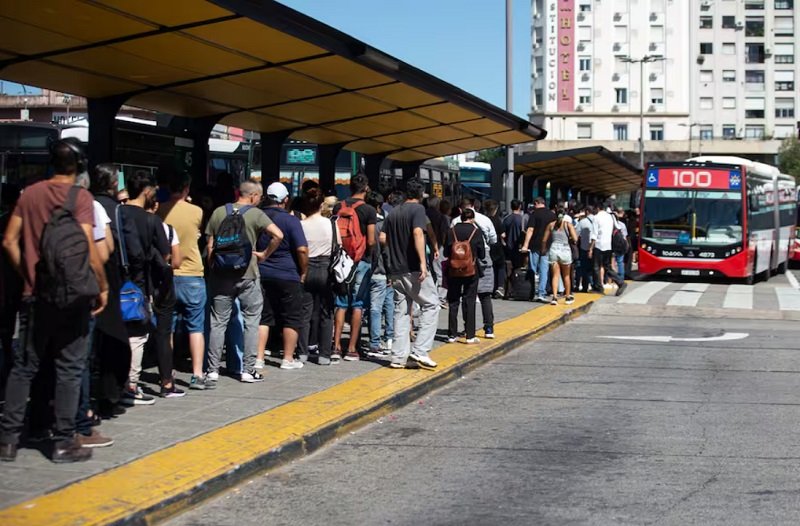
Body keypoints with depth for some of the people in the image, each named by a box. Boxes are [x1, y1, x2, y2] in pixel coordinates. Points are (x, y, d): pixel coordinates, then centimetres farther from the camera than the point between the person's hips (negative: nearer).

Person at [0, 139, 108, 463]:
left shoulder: (30, 193, 6)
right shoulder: (80, 197, -9)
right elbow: (87, 248, -17)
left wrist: (27, 275, 14)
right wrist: (103, 286, -7)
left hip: (34, 295, 4)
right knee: (69, 369, 4)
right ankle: (63, 442, 6)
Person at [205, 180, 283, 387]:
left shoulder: (219, 212, 4)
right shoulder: (255, 214, -5)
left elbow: (210, 246, 4)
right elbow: (278, 235, -19)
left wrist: (212, 269, 13)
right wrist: (264, 254, -5)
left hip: (221, 275, 3)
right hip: (247, 275, -3)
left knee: (218, 323, 7)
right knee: (251, 321, 9)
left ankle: (212, 370, 4)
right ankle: (248, 370, 9)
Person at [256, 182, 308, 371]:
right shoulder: (290, 220, -10)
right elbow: (302, 249, -15)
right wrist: (303, 272, -3)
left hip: (261, 275, 5)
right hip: (287, 276, -4)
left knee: (263, 317, 10)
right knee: (291, 318, 6)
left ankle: (258, 357, 6)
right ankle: (288, 359, 9)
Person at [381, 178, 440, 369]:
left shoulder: (393, 212, 13)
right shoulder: (418, 209, -6)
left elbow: (382, 238, 10)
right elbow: (417, 233, -21)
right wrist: (423, 262, -24)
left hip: (395, 269, 7)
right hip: (413, 268, -7)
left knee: (401, 311, 10)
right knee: (431, 304, 4)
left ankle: (398, 357, 8)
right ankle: (420, 350, -6)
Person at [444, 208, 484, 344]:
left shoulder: (452, 231, -4)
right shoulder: (476, 231, -7)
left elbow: (446, 253, 1)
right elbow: (482, 254, -2)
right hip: (471, 271, -1)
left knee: (453, 302, 9)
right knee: (469, 302, 4)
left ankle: (452, 335, 10)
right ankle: (470, 335, 4)